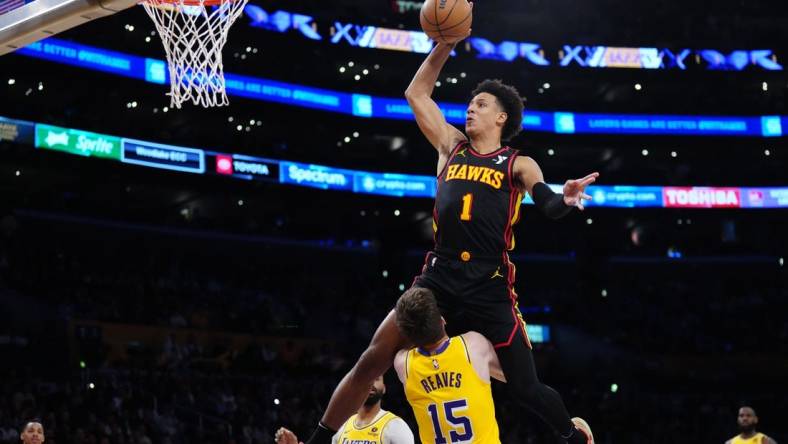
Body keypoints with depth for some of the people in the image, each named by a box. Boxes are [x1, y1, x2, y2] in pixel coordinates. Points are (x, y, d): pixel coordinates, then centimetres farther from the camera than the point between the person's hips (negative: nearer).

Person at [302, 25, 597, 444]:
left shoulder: (518, 164, 5)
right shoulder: (452, 146, 14)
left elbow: (547, 205, -11)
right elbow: (416, 94, 19)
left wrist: (565, 200, -35)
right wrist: (446, 44, 9)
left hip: (491, 287, -3)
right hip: (439, 278, 3)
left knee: (526, 388, 3)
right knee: (372, 360, -7)